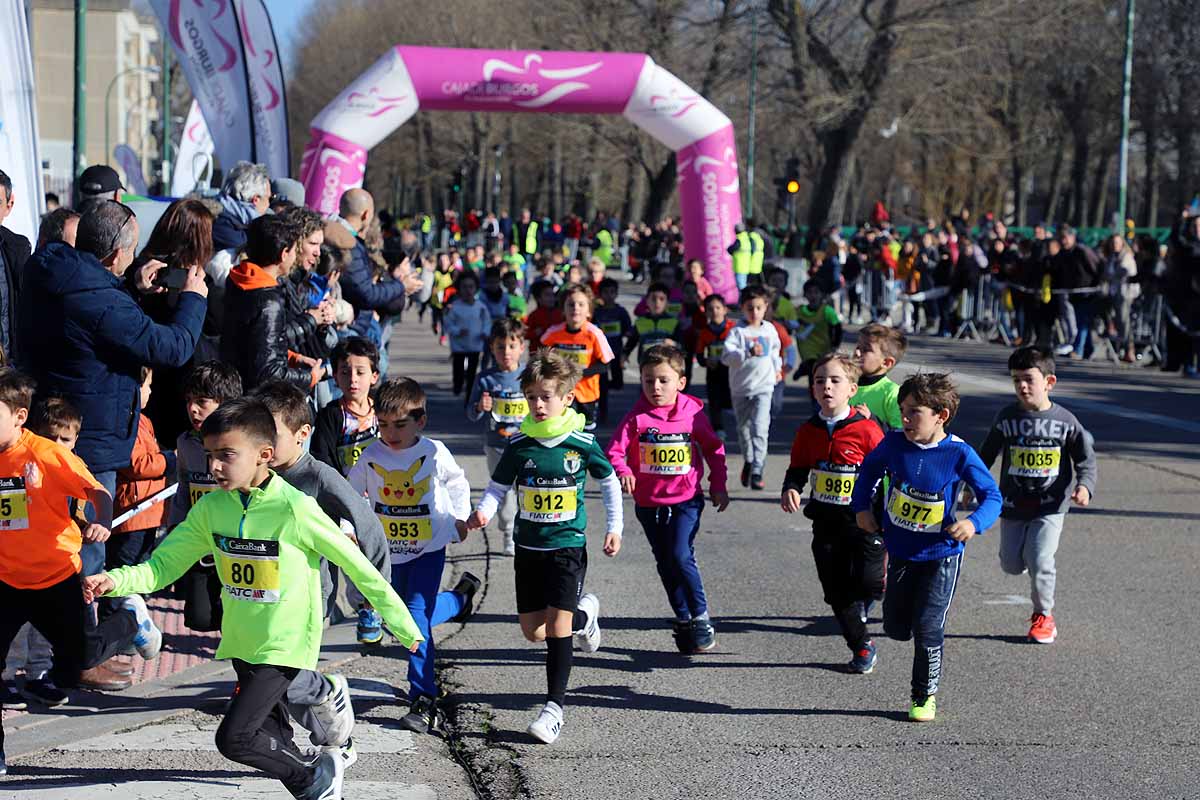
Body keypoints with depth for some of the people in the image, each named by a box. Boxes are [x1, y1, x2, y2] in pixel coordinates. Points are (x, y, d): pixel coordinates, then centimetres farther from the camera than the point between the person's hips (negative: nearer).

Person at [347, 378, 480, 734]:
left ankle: (424, 702, -13)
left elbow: (457, 483, 7)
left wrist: (460, 518, 8)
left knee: (417, 616, -16)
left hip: (429, 548, -4)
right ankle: (460, 598, 46)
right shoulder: (371, 457, -10)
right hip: (390, 551, 4)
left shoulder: (434, 453, -13)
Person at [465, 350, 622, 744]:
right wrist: (483, 512, -18)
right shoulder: (519, 445, -4)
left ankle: (554, 707, -3)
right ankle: (584, 615, 39)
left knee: (557, 626, -11)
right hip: (528, 546, 3)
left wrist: (614, 528, 9)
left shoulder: (582, 443, -8)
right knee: (533, 630, 8)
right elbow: (498, 487, 3)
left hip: (568, 545, -3)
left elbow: (609, 481, 8)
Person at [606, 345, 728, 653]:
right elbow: (614, 451, -10)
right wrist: (623, 472, -30)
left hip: (686, 499, -2)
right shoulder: (636, 418, -7)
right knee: (665, 563, 11)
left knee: (681, 556, -16)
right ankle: (683, 620, 25)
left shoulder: (693, 414, -5)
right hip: (648, 503, 2)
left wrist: (718, 485, 7)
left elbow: (713, 448, 8)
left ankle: (701, 618, -2)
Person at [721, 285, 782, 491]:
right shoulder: (738, 332, -9)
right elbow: (726, 356, -23)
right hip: (741, 388, 0)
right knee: (743, 427, 14)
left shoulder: (769, 329, 5)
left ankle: (757, 471, -18)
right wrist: (749, 353, -34)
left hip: (764, 387, 1)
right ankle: (748, 460, 39)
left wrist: (777, 366, 26)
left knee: (760, 428, -14)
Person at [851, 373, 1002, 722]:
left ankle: (925, 696, 13)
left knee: (927, 629, -5)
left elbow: (992, 496, -11)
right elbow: (870, 468, 14)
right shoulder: (894, 443, -8)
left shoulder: (959, 454, -18)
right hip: (900, 552, 4)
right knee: (896, 627, 10)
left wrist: (973, 523, -29)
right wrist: (861, 507, 8)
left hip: (941, 556, -4)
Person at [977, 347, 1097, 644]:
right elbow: (986, 455, 11)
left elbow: (1085, 458, 2)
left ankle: (1044, 615, 9)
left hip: (1050, 506, -3)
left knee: (1040, 561, -13)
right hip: (1013, 505, 3)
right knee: (1011, 564, 5)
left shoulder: (1065, 421, -5)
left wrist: (1084, 486, -16)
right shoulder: (1007, 417, -1)